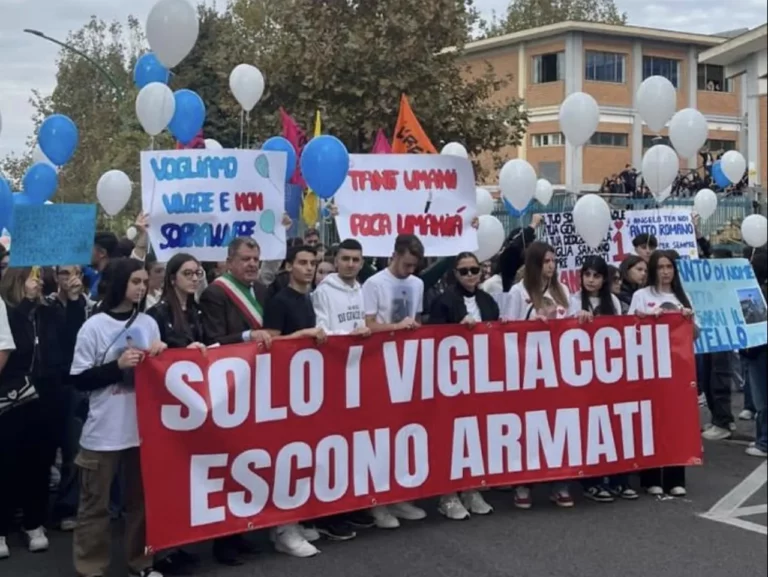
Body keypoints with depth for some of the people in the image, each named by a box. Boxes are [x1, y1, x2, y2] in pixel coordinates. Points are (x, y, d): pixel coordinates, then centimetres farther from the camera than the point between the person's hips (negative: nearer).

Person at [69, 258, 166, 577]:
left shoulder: (149, 323, 6)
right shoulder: (94, 326, -6)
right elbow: (79, 379, -6)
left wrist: (160, 354, -6)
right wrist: (118, 365, -16)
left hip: (142, 426, 4)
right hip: (103, 431, -4)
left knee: (140, 499, 14)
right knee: (95, 503, 5)